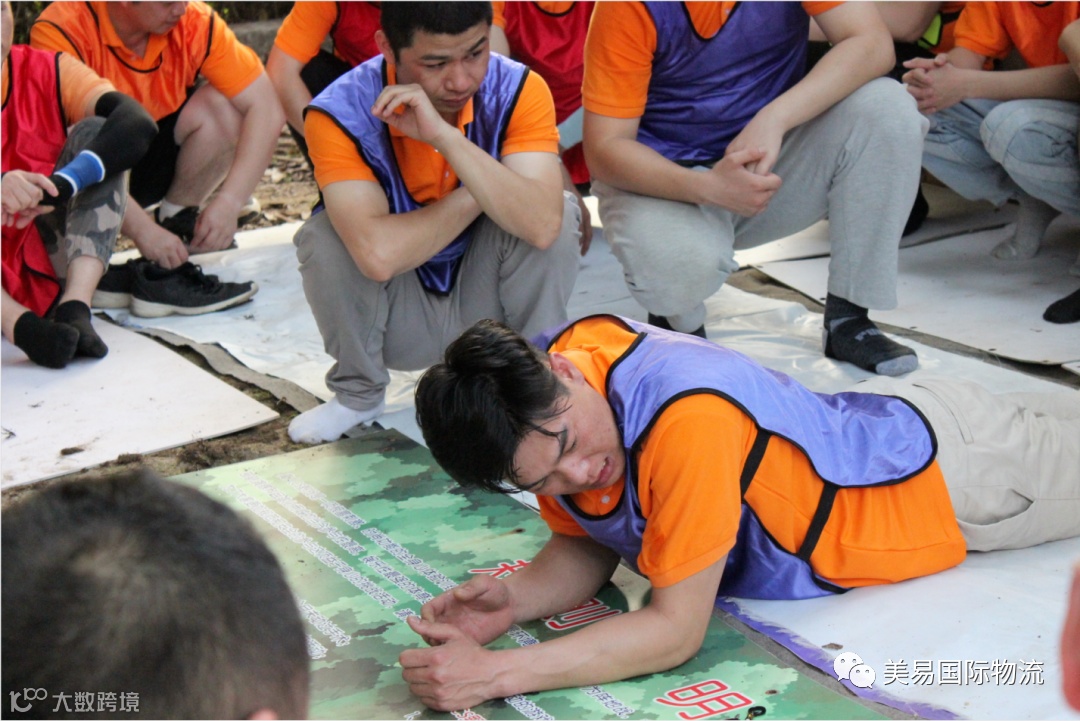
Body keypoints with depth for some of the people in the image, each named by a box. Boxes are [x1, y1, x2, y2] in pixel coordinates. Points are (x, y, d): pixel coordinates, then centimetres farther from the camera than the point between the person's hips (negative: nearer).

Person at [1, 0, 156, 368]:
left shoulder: (48, 71, -1)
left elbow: (136, 123, -20)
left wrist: (56, 187, -35)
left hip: (46, 266, 1)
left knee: (95, 131, -13)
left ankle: (75, 305, -29)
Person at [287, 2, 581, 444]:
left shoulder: (519, 91, -18)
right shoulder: (341, 113, -22)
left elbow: (542, 226, -36)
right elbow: (378, 254, -37)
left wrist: (444, 134, -40)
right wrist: (479, 197, -25)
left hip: (486, 302, 0)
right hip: (402, 320, 0)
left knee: (559, 213, -26)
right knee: (323, 238, -27)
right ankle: (357, 393, 1)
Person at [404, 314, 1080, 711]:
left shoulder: (687, 416, -46)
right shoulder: (540, 403, -24)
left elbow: (678, 630, -40)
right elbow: (587, 548, -9)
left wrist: (496, 674, -47)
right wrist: (516, 599, -30)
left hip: (944, 464, -5)